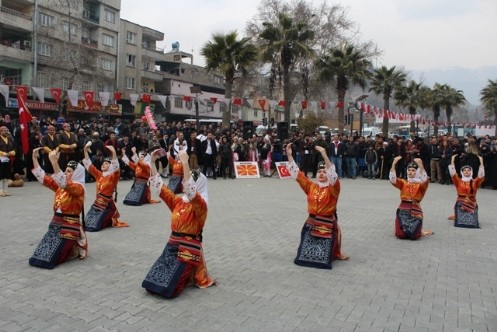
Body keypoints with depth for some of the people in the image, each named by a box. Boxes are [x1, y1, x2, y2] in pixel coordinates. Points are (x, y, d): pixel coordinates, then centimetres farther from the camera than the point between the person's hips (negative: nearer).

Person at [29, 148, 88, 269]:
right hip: (55, 224, 8)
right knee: (39, 255, 7)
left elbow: (64, 183, -32)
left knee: (50, 259, -10)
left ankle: (75, 250, 15)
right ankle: (71, 249, 26)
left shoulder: (79, 188, -13)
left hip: (69, 226, -8)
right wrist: (35, 158, 2)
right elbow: (43, 178, 10)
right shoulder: (59, 186, 11)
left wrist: (54, 162, -39)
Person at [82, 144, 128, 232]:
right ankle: (107, 220, 27)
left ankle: (111, 221, 18)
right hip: (97, 202, 6)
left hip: (106, 204, -6)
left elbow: (116, 167, -26)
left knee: (94, 226, -6)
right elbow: (89, 165, 9)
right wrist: (85, 151, 0)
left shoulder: (113, 176, -8)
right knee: (86, 223, 7)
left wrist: (113, 153, -37)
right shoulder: (99, 175, 8)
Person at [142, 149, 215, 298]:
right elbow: (160, 186, 8)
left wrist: (185, 163, -39)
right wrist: (152, 162, 0)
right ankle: (186, 273, 26)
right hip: (172, 245, 7)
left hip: (189, 248, -7)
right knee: (152, 282, 3)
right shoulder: (178, 201, 7)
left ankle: (195, 277, 18)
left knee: (169, 288, -9)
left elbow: (190, 190, -33)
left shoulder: (201, 204, -13)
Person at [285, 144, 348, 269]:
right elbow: (297, 174, 0)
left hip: (327, 225, -4)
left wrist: (324, 156, -39)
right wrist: (289, 155, -9)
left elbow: (333, 174, -27)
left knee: (324, 256, 4)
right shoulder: (311, 187, 4)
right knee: (307, 252, 14)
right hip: (311, 223, 4)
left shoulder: (333, 188, -8)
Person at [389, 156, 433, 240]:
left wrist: (420, 165, -33)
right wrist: (394, 163, -23)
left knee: (414, 236, -11)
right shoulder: (403, 183, 8)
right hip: (402, 210, 2)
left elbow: (425, 180, -21)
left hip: (415, 211, -2)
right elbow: (393, 179, -10)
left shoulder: (420, 185, 2)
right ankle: (408, 229, 28)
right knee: (400, 235, -8)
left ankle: (420, 231, 26)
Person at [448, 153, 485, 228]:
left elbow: (481, 176, -5)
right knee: (460, 223, -17)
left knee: (472, 223, -15)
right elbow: (452, 173, -5)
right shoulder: (458, 181, 5)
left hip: (471, 204, 1)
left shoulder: (475, 182, 8)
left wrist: (481, 162, -8)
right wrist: (452, 161, -9)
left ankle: (470, 217, 21)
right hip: (460, 204, -1)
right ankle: (456, 217, 20)